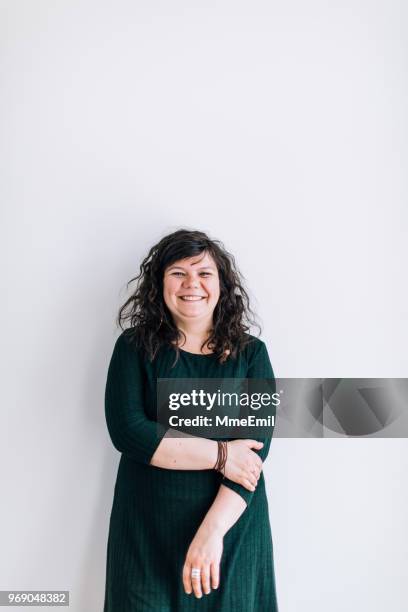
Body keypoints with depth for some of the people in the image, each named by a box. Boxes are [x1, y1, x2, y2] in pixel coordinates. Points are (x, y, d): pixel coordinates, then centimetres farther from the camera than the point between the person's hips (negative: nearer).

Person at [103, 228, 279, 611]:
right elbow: (125, 429, -13)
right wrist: (220, 454, -16)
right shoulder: (135, 346, -3)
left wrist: (213, 530, -19)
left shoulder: (250, 353, -2)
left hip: (231, 527, 1)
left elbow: (258, 445, -10)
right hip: (146, 533, 0)